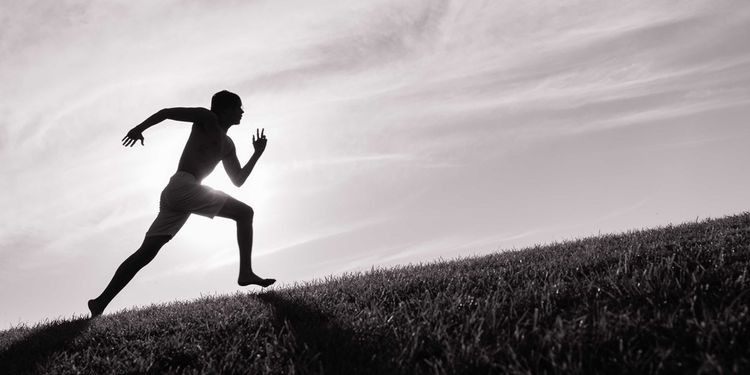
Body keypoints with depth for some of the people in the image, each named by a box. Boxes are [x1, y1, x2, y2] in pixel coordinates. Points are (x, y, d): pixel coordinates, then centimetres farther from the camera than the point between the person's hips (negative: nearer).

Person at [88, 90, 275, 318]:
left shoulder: (227, 146, 28)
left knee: (145, 253, 3)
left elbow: (238, 181, 29)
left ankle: (101, 302, 2)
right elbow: (167, 112, 0)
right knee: (244, 212, -7)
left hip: (173, 195, 9)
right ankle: (246, 272, -15)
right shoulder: (207, 119, 6)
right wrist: (140, 127, -12)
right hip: (183, 185, -9)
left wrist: (257, 154, 25)